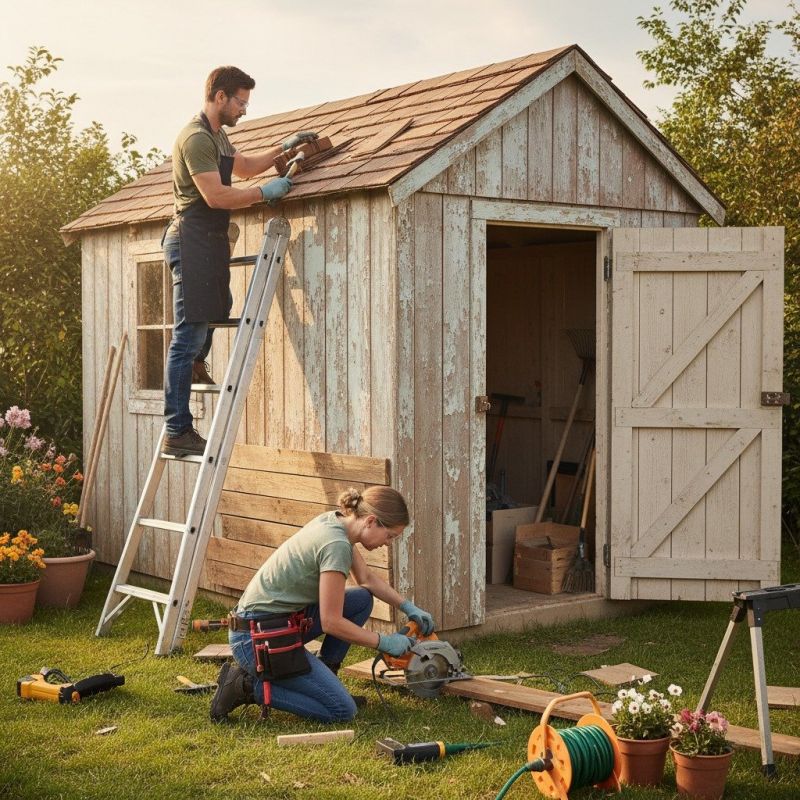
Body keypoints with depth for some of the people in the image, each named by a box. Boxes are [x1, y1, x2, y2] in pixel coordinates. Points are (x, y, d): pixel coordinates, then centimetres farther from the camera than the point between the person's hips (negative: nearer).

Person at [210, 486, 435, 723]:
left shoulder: (334, 521, 5)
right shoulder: (336, 545, -22)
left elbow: (366, 578, 21)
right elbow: (332, 622, -19)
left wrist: (408, 607, 13)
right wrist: (384, 642, -8)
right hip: (259, 639, -10)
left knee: (362, 599, 11)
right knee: (342, 711, -8)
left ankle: (321, 680, 16)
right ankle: (248, 686, -3)